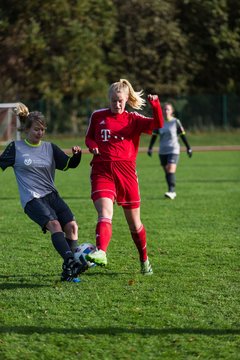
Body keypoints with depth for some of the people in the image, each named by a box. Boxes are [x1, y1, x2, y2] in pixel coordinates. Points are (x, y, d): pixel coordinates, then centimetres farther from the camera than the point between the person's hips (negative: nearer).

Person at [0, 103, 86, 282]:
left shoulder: (49, 148, 11)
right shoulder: (16, 148, 2)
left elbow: (69, 164, 5)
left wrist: (77, 155, -14)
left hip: (51, 195, 5)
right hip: (32, 199, -5)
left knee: (71, 225, -14)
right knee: (54, 224, -28)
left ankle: (68, 271, -7)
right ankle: (71, 261, -43)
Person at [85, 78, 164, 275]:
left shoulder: (133, 119, 7)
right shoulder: (98, 116, 10)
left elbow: (157, 124, -7)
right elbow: (89, 137, 22)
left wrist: (156, 105, -24)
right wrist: (92, 145, -1)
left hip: (126, 172, 1)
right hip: (102, 171, -1)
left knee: (134, 223, 9)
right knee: (105, 214, -24)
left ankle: (144, 260, 29)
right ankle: (101, 253, -43)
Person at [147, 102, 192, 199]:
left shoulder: (175, 122, -2)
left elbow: (182, 135, 3)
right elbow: (154, 135, 10)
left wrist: (188, 148, 4)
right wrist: (150, 148, 4)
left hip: (173, 150, -4)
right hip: (162, 151, 4)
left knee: (171, 170, -18)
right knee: (167, 172, 7)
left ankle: (171, 191, -24)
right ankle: (172, 192, 17)